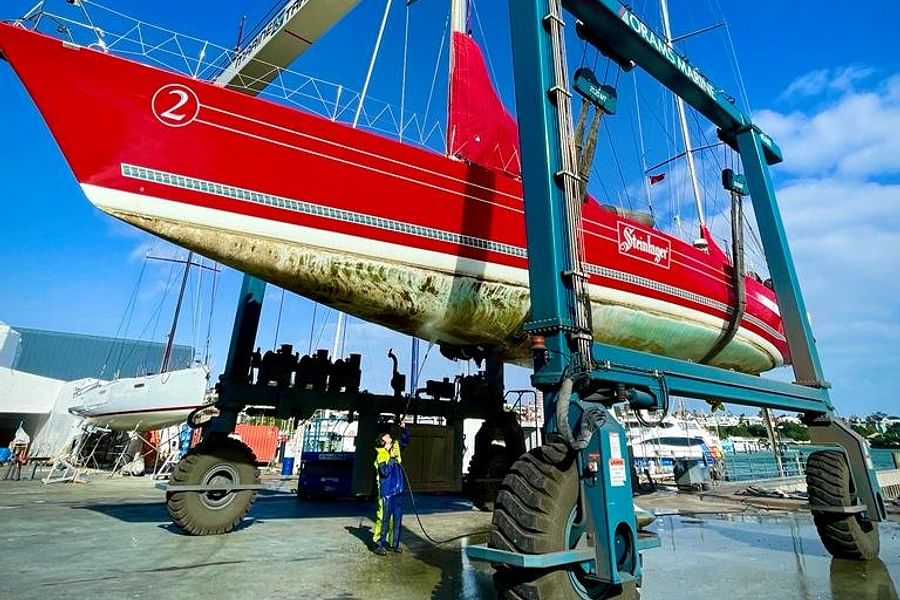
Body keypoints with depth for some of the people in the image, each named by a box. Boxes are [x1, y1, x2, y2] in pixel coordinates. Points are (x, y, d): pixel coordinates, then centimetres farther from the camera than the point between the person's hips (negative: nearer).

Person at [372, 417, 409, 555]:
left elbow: (405, 440, 14)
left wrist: (404, 428, -1)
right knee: (384, 519, 0)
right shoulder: (381, 456, -14)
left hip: (398, 491, 7)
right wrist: (391, 459, -20)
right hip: (386, 493, -7)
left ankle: (394, 543, 24)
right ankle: (379, 545, 10)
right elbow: (385, 472, -23)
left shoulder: (396, 447, 5)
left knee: (397, 518, 12)